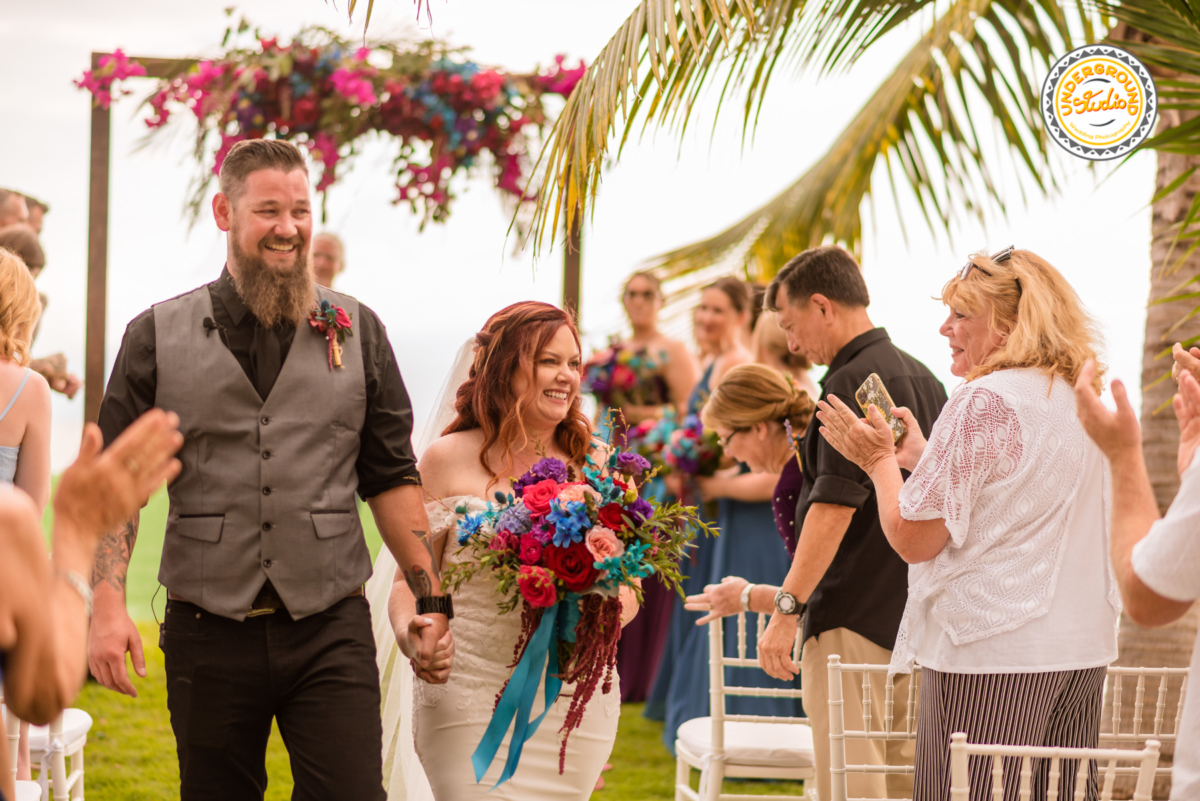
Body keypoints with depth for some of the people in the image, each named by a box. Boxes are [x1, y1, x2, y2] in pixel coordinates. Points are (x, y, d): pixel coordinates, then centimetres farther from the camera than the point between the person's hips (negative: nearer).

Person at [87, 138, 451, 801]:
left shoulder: (357, 332, 8)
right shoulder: (157, 338, 4)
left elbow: (391, 476, 11)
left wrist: (431, 596, 5)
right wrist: (108, 603, -10)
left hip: (331, 629, 0)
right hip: (207, 637, 0)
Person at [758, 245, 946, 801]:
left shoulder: (851, 383, -14)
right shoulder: (922, 378, 14)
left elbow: (834, 507, -21)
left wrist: (787, 607, -21)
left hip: (854, 619, -9)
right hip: (914, 615, 9)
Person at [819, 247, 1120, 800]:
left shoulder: (984, 401, -14)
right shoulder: (1084, 399, 13)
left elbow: (913, 538, -12)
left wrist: (879, 460, 3)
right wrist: (921, 458, 23)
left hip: (993, 654, -9)